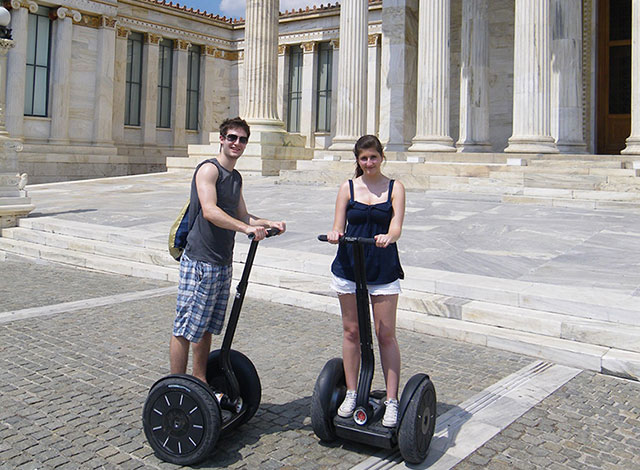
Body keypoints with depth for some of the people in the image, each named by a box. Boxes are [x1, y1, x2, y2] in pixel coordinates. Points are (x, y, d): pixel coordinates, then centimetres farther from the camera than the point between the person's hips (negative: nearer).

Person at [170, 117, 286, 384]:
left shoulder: (236, 177, 18)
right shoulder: (209, 169, -9)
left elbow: (242, 216, 25)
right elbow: (210, 211, -24)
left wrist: (269, 224, 9)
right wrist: (247, 228, -33)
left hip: (222, 263, 9)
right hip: (199, 263, -9)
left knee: (206, 328, 16)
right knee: (185, 329, -2)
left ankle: (200, 383, 26)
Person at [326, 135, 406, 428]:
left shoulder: (395, 188, 2)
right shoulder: (348, 188, 6)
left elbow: (396, 225, -11)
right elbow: (338, 227, 0)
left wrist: (389, 236, -35)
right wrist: (335, 235, -24)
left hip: (383, 269, -1)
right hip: (349, 266, 2)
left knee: (386, 334, -1)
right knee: (351, 331, 8)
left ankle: (392, 401, 7)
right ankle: (351, 394, 21)